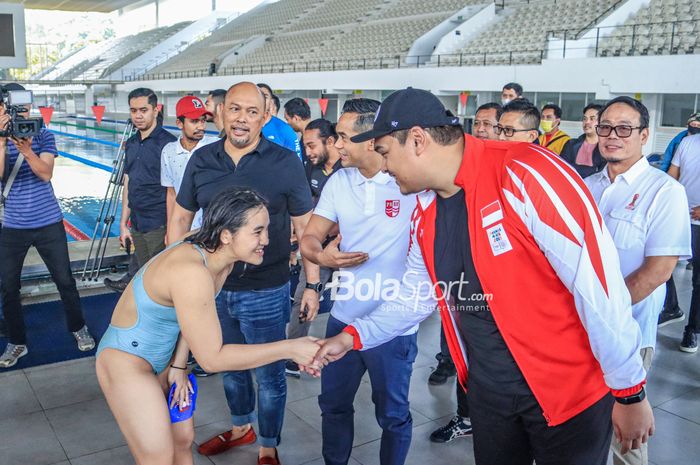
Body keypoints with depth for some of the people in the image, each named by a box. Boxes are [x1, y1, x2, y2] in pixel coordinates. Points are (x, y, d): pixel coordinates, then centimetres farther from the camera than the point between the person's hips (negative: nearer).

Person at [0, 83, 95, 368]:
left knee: (64, 280, 8)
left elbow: (46, 173, -16)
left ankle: (78, 328, 29)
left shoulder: (44, 136, -3)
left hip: (48, 223, -1)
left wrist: (27, 150, -31)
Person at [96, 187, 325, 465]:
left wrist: (178, 366, 2)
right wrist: (290, 349, -28)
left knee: (183, 438, 17)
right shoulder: (191, 273, -35)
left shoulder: (221, 258, -9)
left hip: (162, 357, 8)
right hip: (125, 360, -8)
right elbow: (213, 359, -30)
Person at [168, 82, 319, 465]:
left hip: (266, 293, -4)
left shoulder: (285, 163, -10)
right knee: (229, 366, 23)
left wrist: (312, 285, -5)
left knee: (268, 375, 11)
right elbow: (180, 218, 9)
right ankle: (240, 427, 49)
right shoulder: (202, 160, 0)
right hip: (214, 288, 4)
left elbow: (306, 227, -5)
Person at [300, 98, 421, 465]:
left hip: (395, 324, -5)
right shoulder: (339, 182, 2)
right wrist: (321, 255, -18)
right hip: (344, 317, 5)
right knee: (333, 404, 21)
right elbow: (309, 238, 4)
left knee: (393, 415, 14)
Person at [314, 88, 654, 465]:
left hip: (569, 389, -6)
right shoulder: (425, 214, 1)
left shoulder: (525, 174, -23)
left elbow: (598, 283, -22)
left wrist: (630, 391, -16)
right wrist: (353, 336, 6)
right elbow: (414, 297, 14)